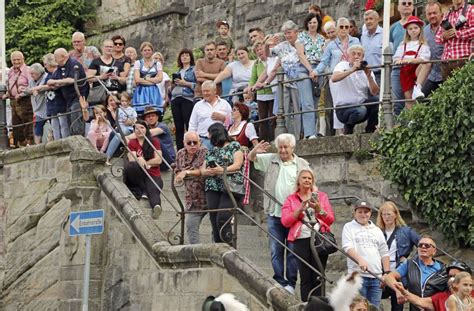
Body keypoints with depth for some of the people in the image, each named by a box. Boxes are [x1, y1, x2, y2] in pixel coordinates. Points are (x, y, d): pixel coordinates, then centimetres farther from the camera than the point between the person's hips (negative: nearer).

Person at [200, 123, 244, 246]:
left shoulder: (234, 146, 6)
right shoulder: (212, 150, 23)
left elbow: (237, 165, -7)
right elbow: (202, 168, 17)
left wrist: (222, 170, -21)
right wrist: (206, 171, -7)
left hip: (230, 188, -6)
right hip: (213, 188, 6)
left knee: (222, 219, -17)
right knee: (214, 220, -3)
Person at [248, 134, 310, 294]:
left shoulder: (302, 165, 6)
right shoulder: (271, 160, 9)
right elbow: (250, 158, 10)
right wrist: (255, 151, -14)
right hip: (274, 214, 2)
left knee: (293, 250, 2)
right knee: (276, 250, 4)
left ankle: (291, 283, 8)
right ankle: (279, 281, 10)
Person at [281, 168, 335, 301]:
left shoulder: (321, 196, 14)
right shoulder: (291, 199, 11)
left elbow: (330, 219, 8)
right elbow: (285, 221, -1)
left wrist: (319, 209, -9)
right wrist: (300, 209, -10)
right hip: (301, 240, -1)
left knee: (318, 277, -3)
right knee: (305, 278, -4)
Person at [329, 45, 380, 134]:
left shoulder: (367, 71, 7)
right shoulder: (343, 65, -2)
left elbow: (375, 92, -7)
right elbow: (334, 78, -26)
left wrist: (369, 76, -21)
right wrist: (352, 70, -34)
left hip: (362, 104, 4)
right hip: (344, 108, -4)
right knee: (361, 110, -35)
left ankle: (370, 130, -2)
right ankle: (348, 127, -1)